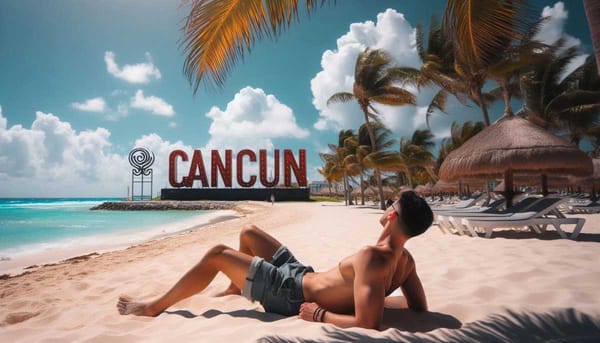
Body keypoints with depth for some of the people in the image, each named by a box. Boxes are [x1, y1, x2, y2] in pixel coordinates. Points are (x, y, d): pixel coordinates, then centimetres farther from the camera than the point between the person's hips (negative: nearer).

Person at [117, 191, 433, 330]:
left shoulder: (372, 258, -30)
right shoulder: (405, 259, -5)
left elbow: (367, 323, -36)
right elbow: (419, 308, 4)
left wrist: (320, 314, -23)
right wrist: (381, 296, 9)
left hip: (292, 293, -9)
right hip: (304, 275, 9)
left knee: (216, 255, -3)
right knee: (248, 232, 21)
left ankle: (154, 307, 17)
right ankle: (237, 286, 45)